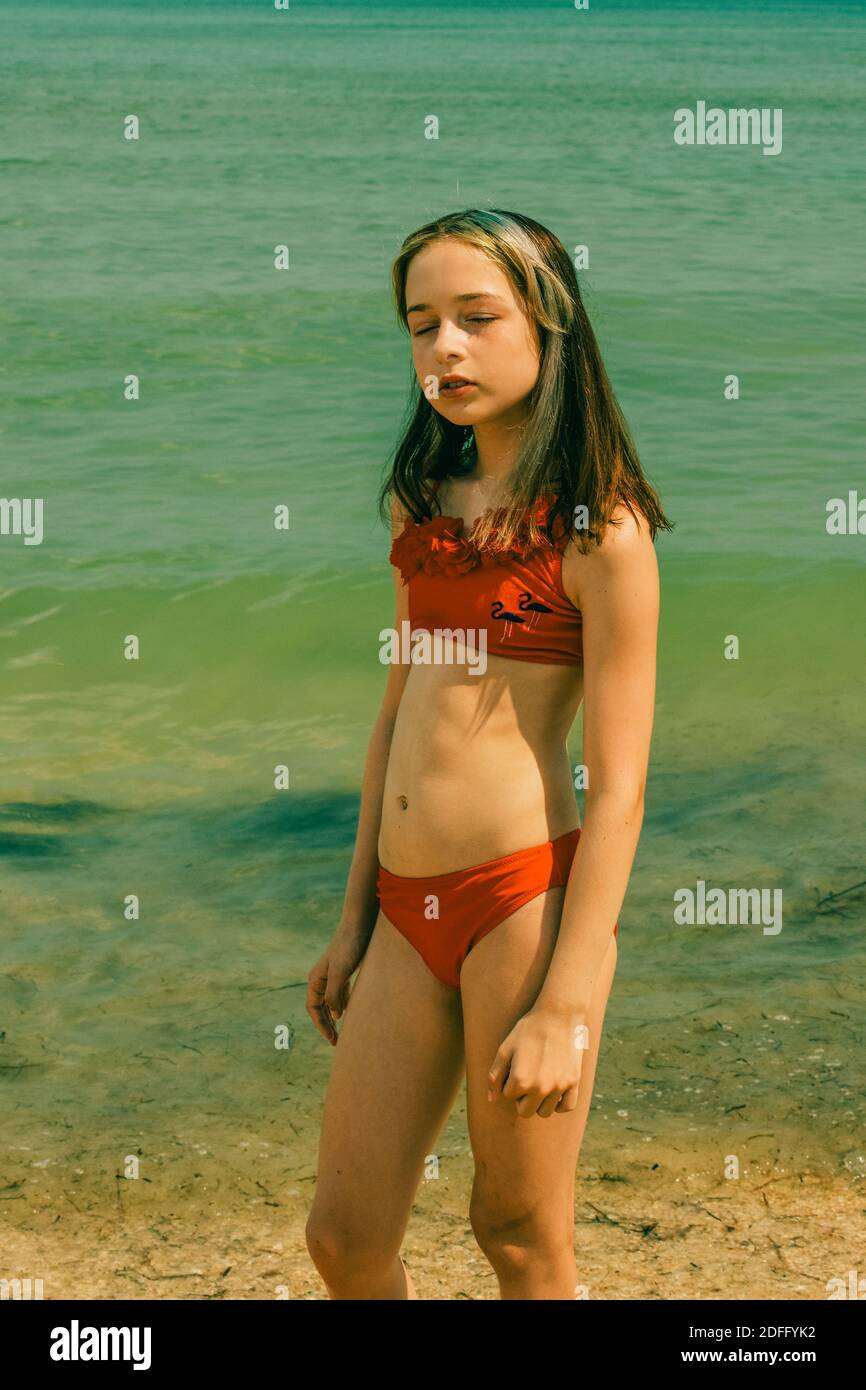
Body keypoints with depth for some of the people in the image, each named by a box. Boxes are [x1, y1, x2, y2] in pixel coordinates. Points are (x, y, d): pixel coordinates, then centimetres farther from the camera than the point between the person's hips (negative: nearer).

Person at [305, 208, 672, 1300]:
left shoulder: (598, 526, -7)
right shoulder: (423, 503, 12)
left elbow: (618, 786, -11)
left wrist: (567, 1004, -15)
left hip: (527, 893, -6)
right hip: (411, 911, 6)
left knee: (522, 1241, 6)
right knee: (344, 1240, 9)